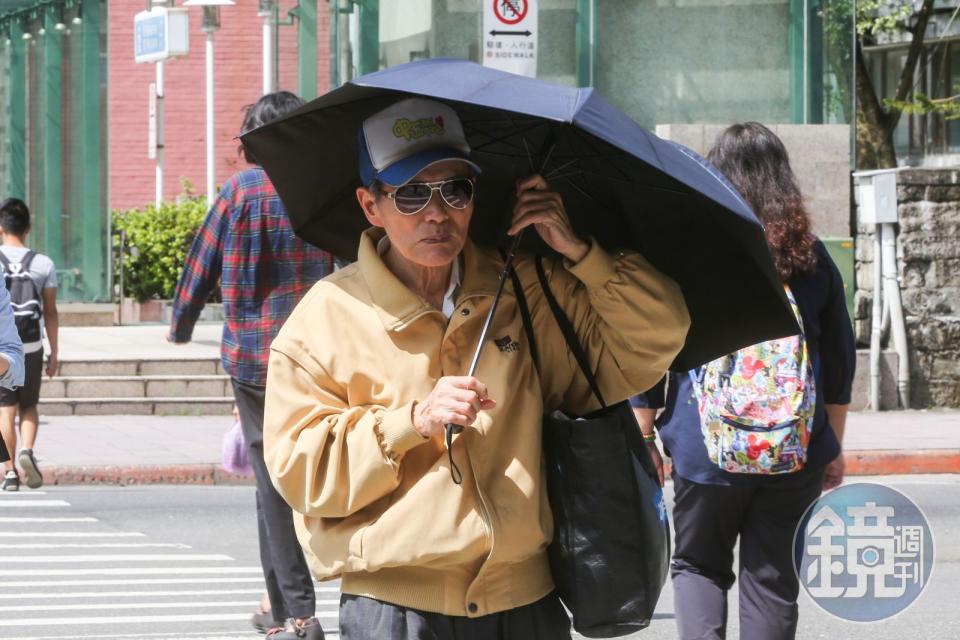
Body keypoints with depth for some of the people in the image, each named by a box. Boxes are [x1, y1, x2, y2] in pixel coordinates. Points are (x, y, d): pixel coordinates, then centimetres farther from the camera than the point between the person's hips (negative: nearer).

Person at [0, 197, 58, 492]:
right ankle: (27, 450, -10)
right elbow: (50, 313, 1)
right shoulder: (43, 264, -1)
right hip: (31, 347, 1)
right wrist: (53, 353, 7)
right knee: (29, 407, 15)